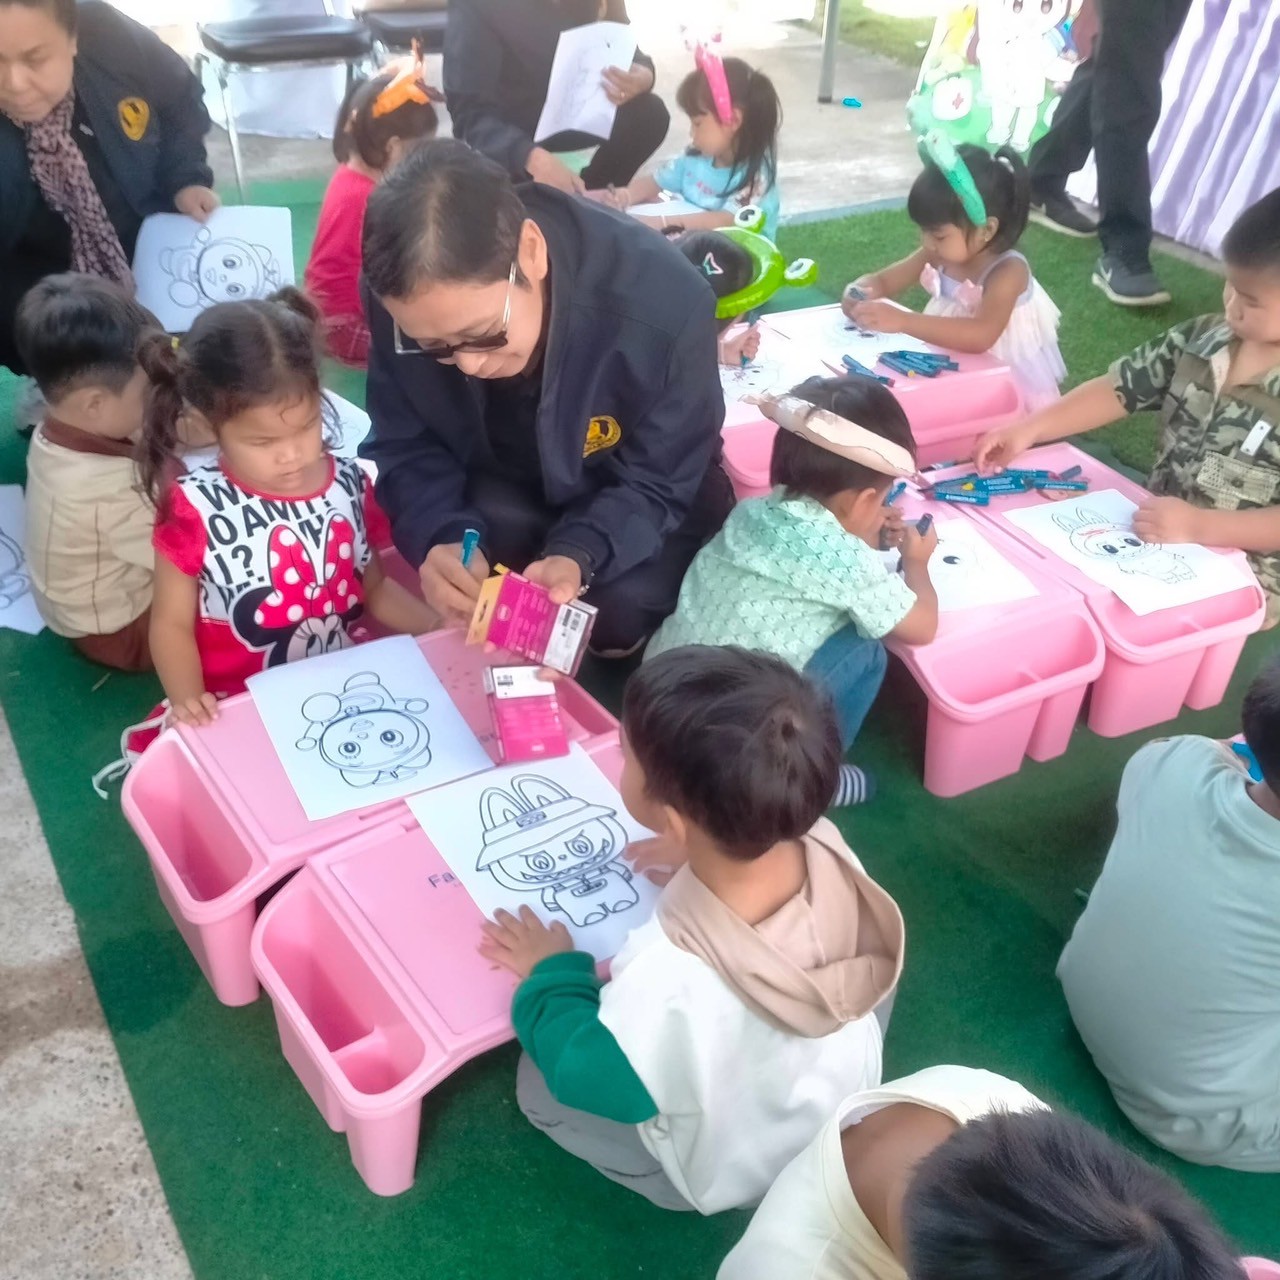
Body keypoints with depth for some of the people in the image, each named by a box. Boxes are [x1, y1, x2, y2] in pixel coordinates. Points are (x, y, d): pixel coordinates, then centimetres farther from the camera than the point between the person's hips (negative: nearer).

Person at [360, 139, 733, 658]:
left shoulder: (664, 306, -35)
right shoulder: (408, 298, -28)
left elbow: (656, 482, -22)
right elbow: (406, 446, -13)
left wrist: (578, 554, -43)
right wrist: (443, 537, -36)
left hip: (625, 496, -2)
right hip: (500, 486, 2)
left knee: (624, 607, -27)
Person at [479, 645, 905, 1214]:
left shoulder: (673, 979, -45)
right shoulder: (826, 848, -30)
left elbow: (591, 1077, -23)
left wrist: (551, 973, -9)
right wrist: (696, 861, 1)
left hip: (739, 1167, -5)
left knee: (538, 1083, 10)